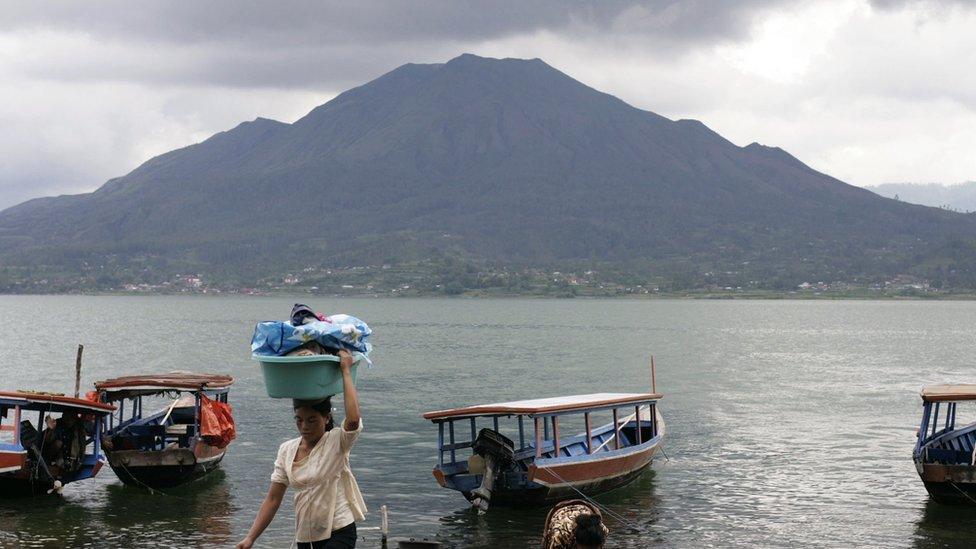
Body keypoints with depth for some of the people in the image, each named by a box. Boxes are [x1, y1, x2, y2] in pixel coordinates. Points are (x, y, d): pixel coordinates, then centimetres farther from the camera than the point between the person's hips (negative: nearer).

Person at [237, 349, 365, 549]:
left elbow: (353, 420, -33)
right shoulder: (287, 450, 5)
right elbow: (273, 499, 5)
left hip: (338, 533, -6)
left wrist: (346, 371, -25)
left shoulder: (336, 442, -10)